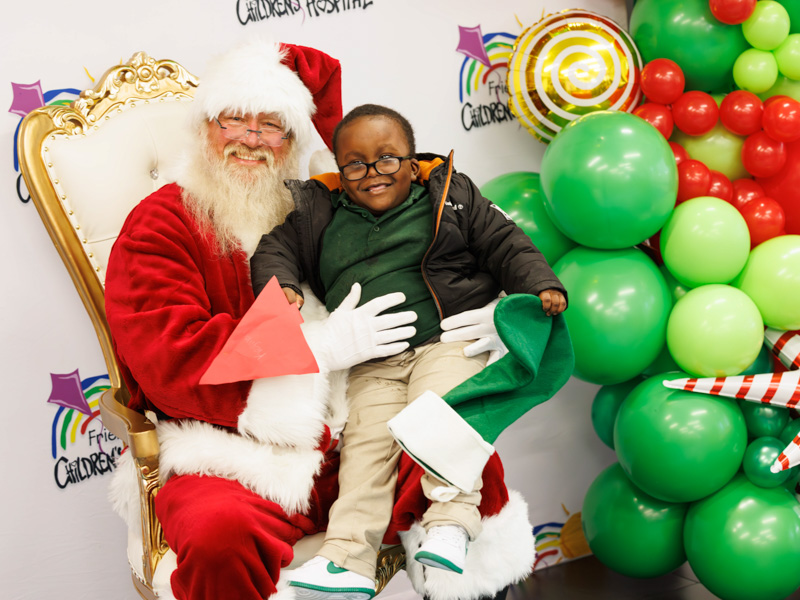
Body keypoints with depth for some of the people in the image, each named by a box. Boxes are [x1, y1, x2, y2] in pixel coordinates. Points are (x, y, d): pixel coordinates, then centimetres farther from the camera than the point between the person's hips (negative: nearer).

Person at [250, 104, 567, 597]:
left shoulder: (450, 196, 8)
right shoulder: (321, 215, 13)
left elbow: (504, 242, 7)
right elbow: (276, 249, 15)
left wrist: (540, 287, -7)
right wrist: (280, 284, -7)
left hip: (448, 339, -2)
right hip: (372, 363, 2)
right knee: (366, 439, -12)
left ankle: (452, 522, -24)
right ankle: (348, 560, -14)